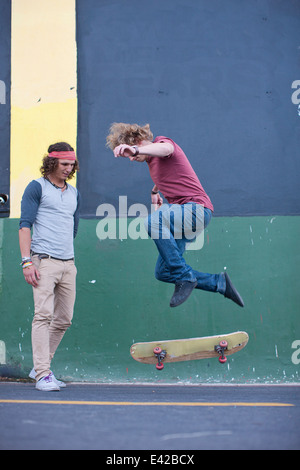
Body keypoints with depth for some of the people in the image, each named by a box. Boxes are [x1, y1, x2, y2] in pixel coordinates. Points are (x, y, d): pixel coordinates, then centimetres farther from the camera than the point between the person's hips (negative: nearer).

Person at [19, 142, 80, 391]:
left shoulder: (74, 193, 18)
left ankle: (40, 367, 19)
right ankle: (43, 375, -14)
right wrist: (27, 261, -16)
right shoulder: (37, 188, 0)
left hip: (68, 264, 7)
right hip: (43, 262, -7)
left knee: (64, 319, 6)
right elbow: (25, 225, -8)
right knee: (43, 315, -13)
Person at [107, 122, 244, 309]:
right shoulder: (151, 160, 18)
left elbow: (164, 148, -39)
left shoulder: (163, 141, -11)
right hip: (181, 212, 10)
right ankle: (219, 283, 16)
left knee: (153, 222, -37)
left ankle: (184, 277, -31)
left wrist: (136, 149, -57)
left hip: (197, 208, -10)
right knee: (163, 273, 6)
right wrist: (155, 191, 54)